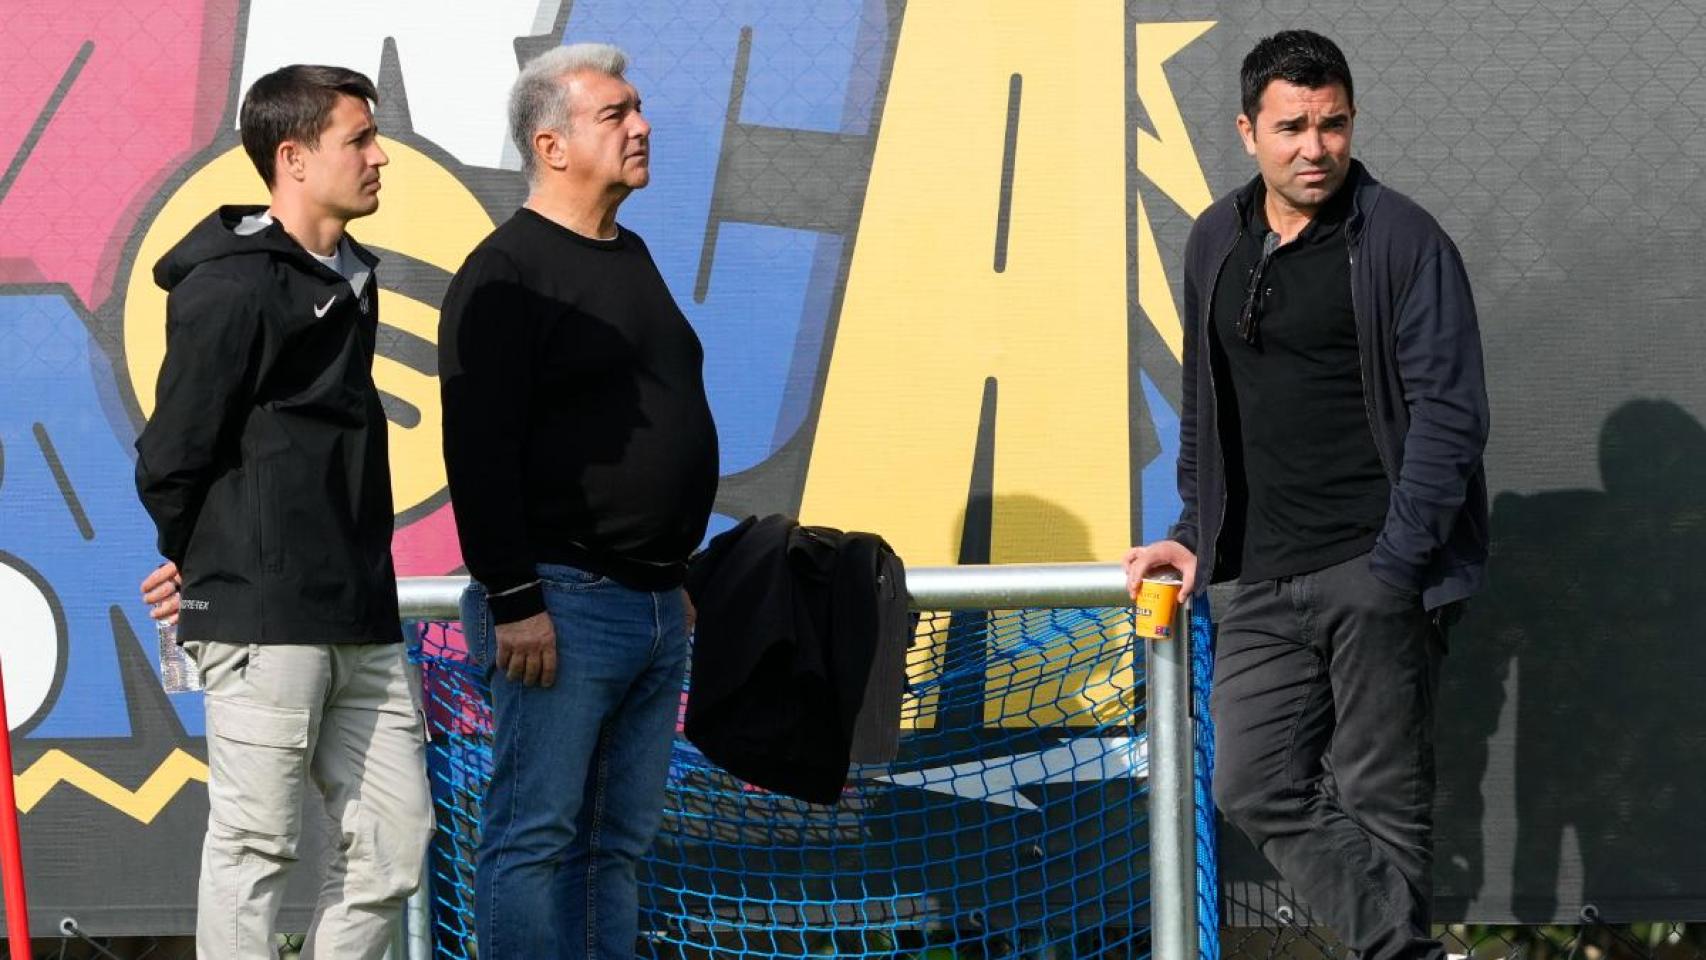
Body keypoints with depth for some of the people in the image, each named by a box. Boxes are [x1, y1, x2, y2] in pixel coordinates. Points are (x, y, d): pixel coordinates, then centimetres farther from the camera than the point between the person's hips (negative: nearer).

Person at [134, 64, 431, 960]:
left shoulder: (350, 281, 16)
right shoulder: (230, 288, -11)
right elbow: (170, 461, -9)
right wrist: (210, 569, 7)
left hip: (360, 620, 8)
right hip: (264, 619, -8)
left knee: (396, 835, 7)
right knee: (255, 843, -4)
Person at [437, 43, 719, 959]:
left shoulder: (631, 258, 18)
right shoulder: (506, 272, -10)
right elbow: (479, 452, -16)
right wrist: (513, 601, -20)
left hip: (654, 605, 9)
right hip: (566, 601, -9)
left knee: (621, 839, 10)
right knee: (536, 833, -7)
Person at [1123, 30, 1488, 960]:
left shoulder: (1400, 240, -5)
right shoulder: (1216, 242, 13)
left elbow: (1450, 413, -10)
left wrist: (1396, 564, -16)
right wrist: (1192, 532, 14)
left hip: (1373, 570, -6)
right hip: (1262, 581, 6)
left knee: (1381, 803, -2)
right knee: (1257, 788, -3)